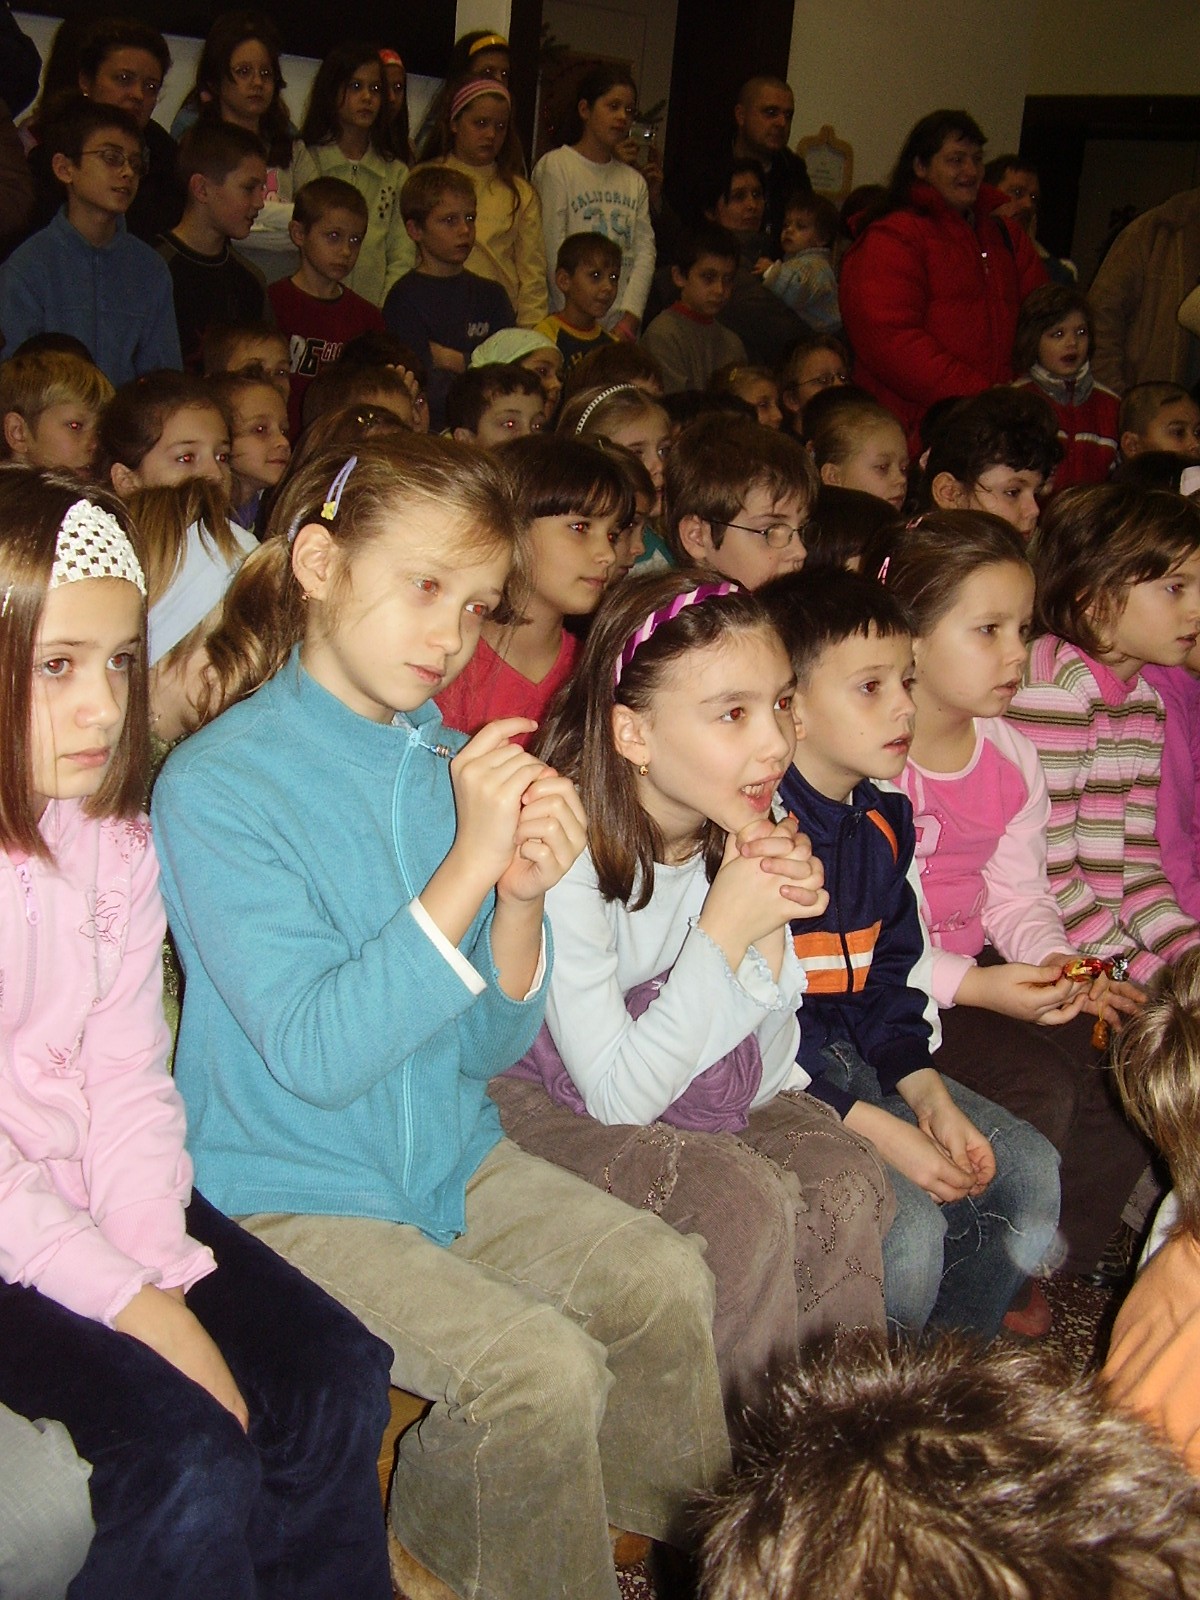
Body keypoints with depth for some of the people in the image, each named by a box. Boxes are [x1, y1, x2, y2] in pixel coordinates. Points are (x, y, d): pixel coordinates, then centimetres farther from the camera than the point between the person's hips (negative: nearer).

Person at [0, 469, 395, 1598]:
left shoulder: (114, 838, 5)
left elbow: (128, 1081, 1)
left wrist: (161, 1271, -12)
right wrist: (138, 1305, -19)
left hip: (96, 1201, 6)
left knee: (333, 1380, -8)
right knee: (188, 1457, -21)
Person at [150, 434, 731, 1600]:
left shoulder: (457, 768, 2)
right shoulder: (216, 784, -17)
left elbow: (492, 1047, 2)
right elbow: (316, 1056, -24)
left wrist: (523, 901, -17)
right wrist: (469, 864, -28)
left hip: (449, 1159, 6)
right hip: (292, 1190, -6)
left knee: (664, 1282, -7)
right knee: (541, 1365, -21)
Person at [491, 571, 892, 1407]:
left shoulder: (746, 830, -8)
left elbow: (763, 1077, -5)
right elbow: (619, 1095, -24)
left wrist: (771, 936, -22)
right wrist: (727, 926, -28)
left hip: (707, 1093, 6)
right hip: (552, 1101, -6)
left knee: (848, 1183, -18)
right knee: (749, 1205, -27)